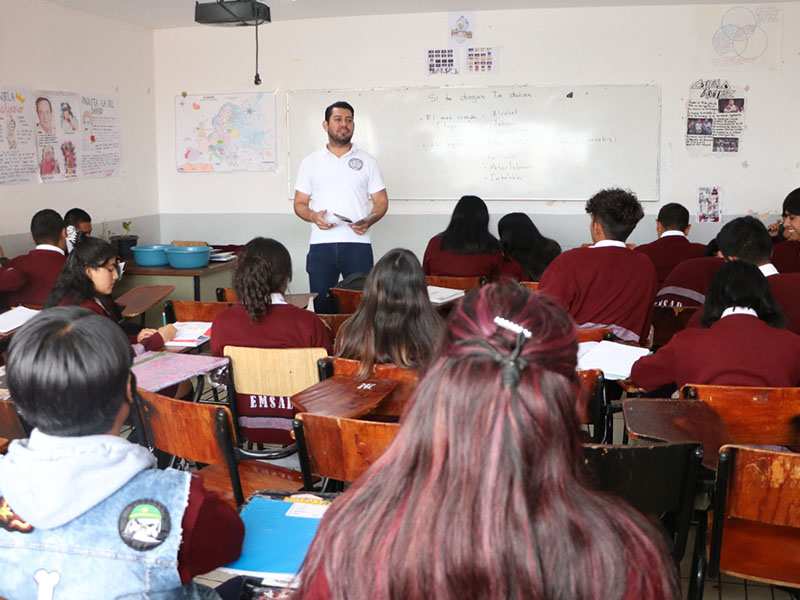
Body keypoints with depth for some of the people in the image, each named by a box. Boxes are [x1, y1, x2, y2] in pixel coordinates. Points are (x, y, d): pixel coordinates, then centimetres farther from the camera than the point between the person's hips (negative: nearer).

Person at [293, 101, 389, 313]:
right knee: (322, 305, 1)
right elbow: (299, 203, 12)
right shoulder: (310, 162, 13)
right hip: (321, 244, 1)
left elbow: (381, 201, 8)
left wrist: (368, 221, -12)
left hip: (357, 243, -1)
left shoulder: (367, 161, 11)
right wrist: (313, 216, -10)